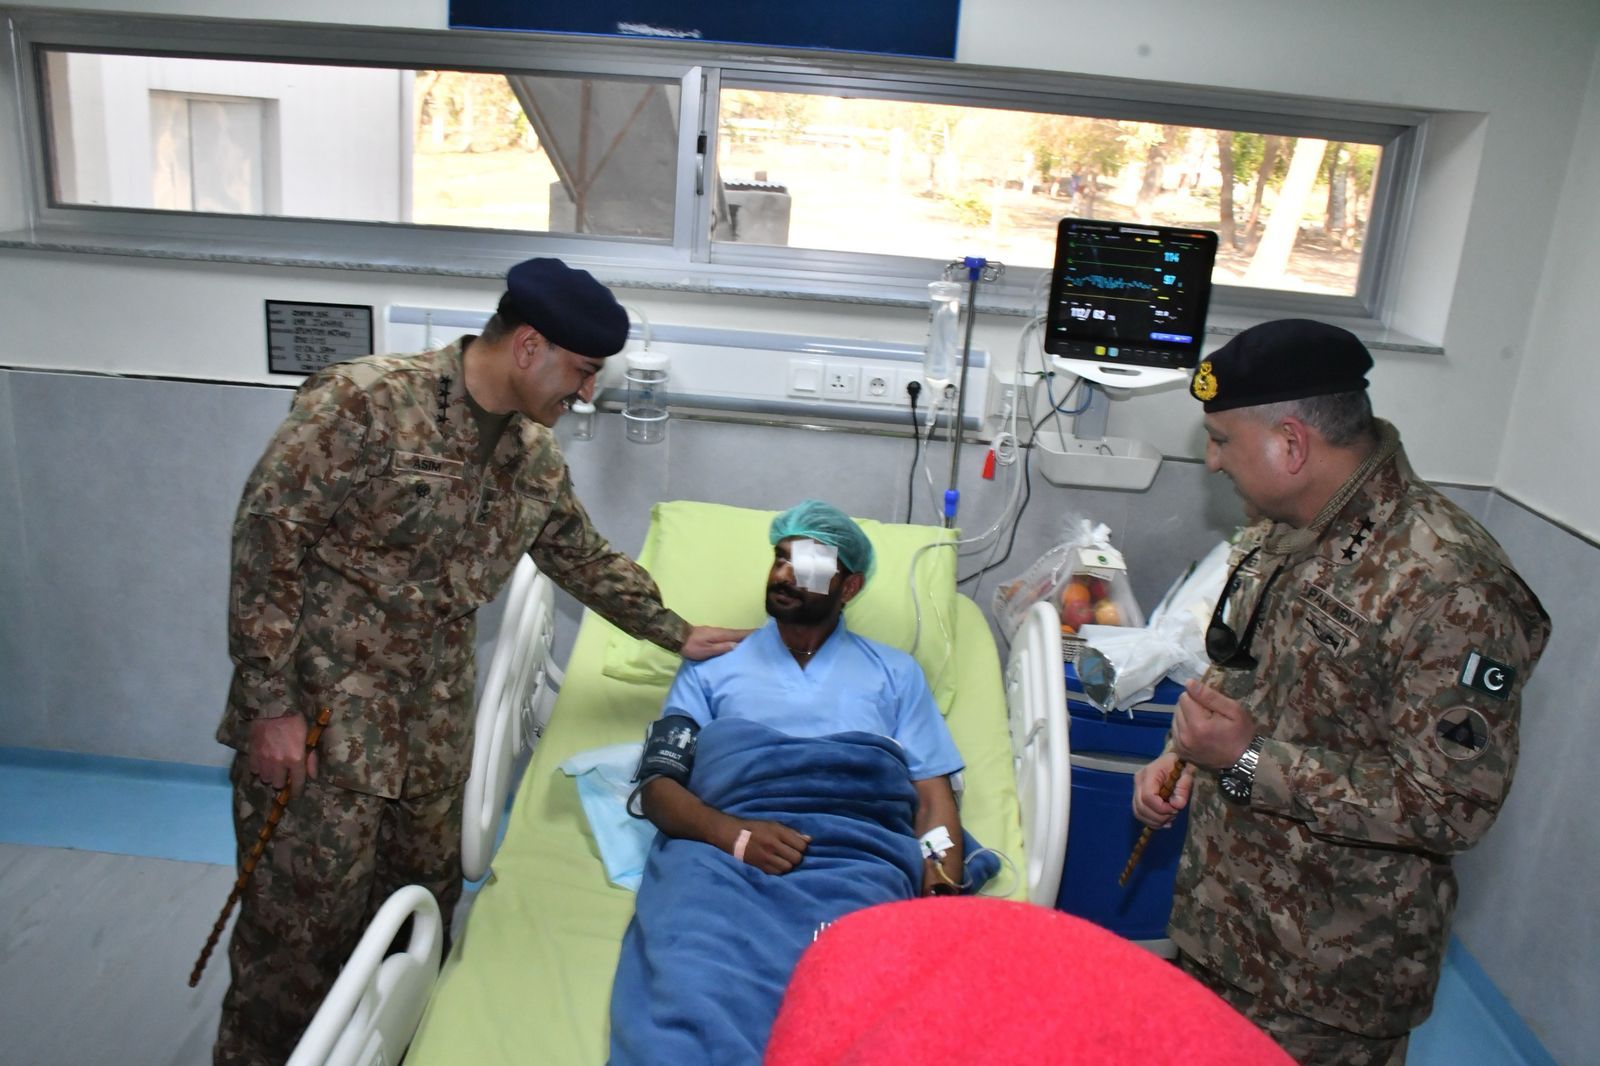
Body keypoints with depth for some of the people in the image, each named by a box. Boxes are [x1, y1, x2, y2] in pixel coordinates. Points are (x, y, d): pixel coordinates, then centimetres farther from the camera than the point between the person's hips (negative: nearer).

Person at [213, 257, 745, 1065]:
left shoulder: (536, 456, 6)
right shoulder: (364, 401, -17)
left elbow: (588, 562, 20)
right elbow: (266, 535, -16)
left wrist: (678, 635, 23)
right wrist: (270, 705, -17)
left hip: (432, 723, 7)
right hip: (317, 711, -6)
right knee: (303, 923, 2)